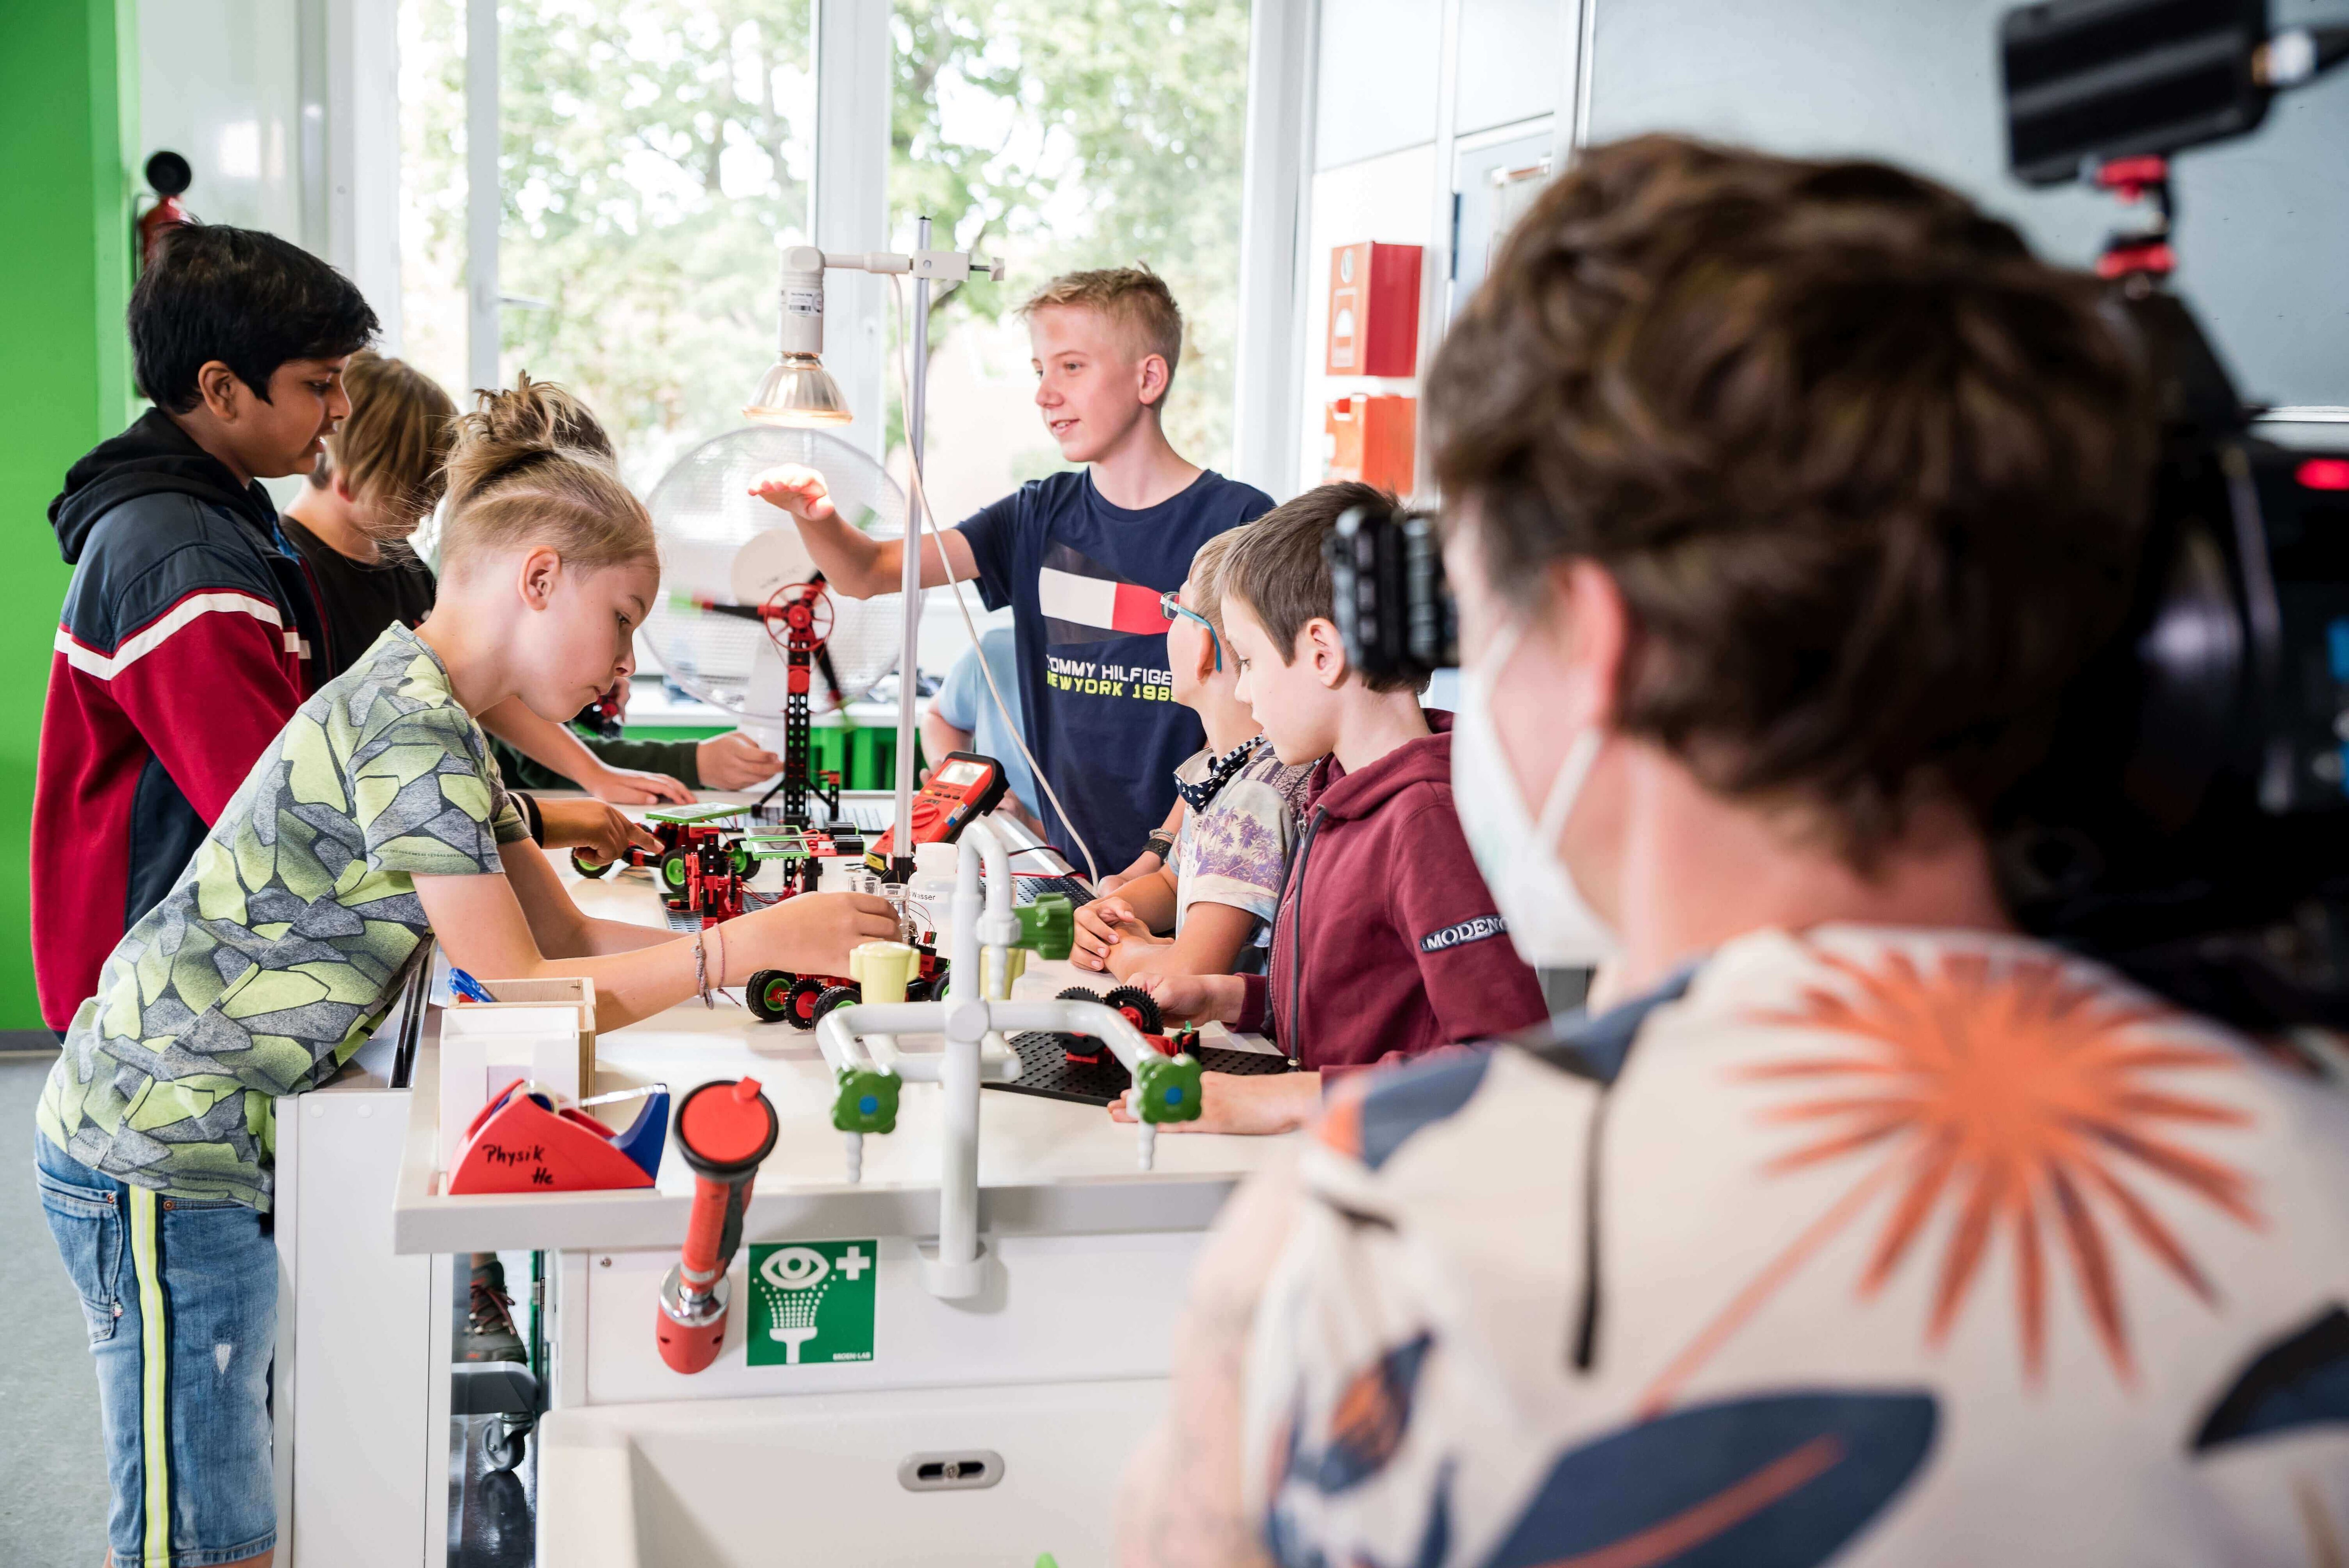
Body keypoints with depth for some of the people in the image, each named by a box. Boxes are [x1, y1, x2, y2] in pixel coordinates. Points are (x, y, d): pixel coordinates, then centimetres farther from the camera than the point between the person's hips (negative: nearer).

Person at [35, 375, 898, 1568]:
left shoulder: (431, 712, 11)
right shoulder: (413, 724, -21)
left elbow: (562, 933, 11)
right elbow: (526, 996, -20)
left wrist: (784, 937, 1)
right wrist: (754, 944, -19)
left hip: (220, 1141, 10)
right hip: (159, 1150, -10)